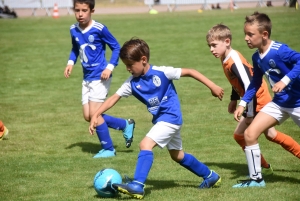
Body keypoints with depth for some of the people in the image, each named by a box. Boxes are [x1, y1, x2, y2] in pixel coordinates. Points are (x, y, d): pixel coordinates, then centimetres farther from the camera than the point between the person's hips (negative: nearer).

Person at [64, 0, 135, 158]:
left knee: (94, 114, -10)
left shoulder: (99, 29, -15)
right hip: (87, 78, 7)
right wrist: (70, 63, 4)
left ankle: (108, 149, 7)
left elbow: (116, 47, -6)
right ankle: (126, 125, 23)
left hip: (100, 77, -7)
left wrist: (110, 67, -16)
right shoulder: (74, 30, 2)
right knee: (88, 116, 6)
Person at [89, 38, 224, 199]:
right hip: (160, 119, 8)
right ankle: (210, 176, 36)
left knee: (145, 144, -22)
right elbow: (114, 98, -1)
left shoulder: (161, 72, -17)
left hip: (171, 117, -8)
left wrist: (212, 86, -11)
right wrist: (96, 115, -11)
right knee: (177, 155, 20)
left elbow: (189, 72, -11)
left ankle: (138, 186, -25)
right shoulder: (132, 83, -2)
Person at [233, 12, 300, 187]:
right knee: (250, 133, -2)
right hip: (279, 102, 7)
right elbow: (256, 83, 14)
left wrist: (285, 80, -41)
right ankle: (256, 179, 10)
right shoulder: (257, 57, 0)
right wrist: (243, 103, 10)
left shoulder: (279, 51, -24)